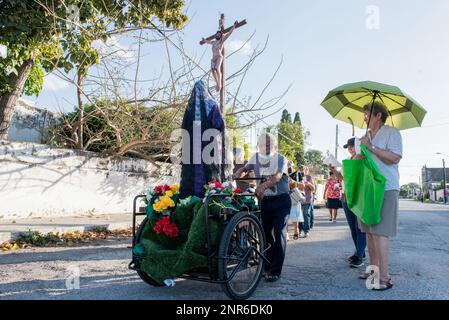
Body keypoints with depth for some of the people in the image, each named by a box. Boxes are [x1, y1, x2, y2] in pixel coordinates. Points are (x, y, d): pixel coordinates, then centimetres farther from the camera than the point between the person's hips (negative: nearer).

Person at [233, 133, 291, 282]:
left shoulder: (281, 159, -10)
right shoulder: (256, 157, 3)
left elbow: (277, 176, -26)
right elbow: (245, 169, 7)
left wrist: (263, 185, -45)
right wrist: (238, 173, -18)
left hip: (281, 201, -4)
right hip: (264, 201, 4)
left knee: (279, 234, -10)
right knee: (266, 234, 8)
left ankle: (276, 271, -1)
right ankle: (267, 267, 23)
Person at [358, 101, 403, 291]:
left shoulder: (391, 133, -3)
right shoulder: (366, 137, 20)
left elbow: (395, 157, -17)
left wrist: (371, 148, -18)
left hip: (385, 189, -8)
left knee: (380, 232, -11)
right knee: (369, 231, 10)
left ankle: (384, 277, -6)